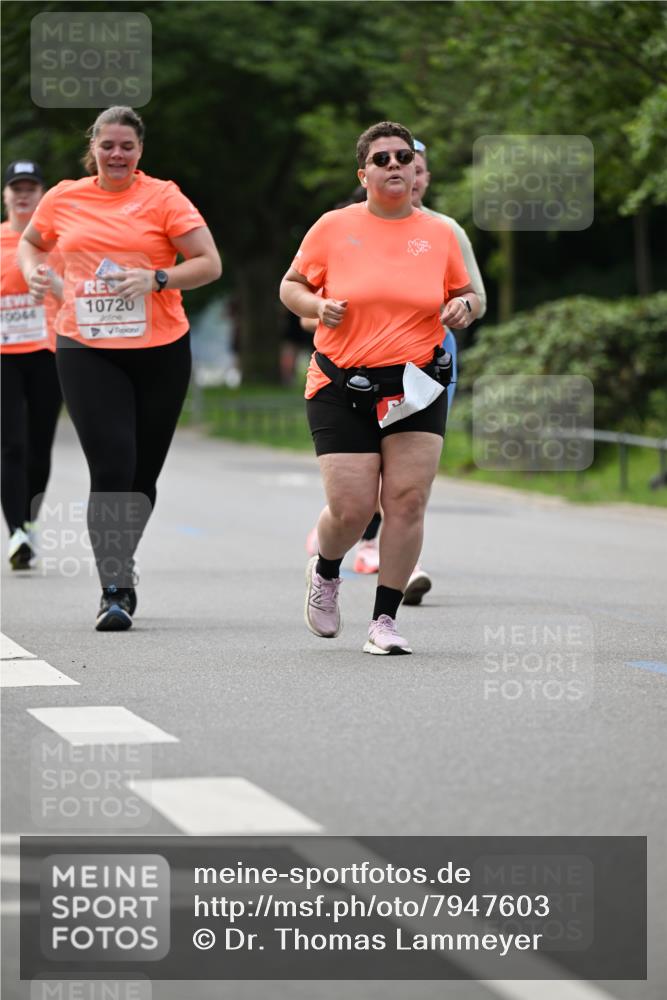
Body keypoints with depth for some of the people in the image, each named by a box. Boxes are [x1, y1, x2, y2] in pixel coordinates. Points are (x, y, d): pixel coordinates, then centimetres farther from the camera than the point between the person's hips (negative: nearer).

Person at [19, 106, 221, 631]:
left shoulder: (163, 197, -1)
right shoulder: (63, 199, 7)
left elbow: (210, 264, -3)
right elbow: (31, 242, 27)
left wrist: (156, 278, -17)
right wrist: (32, 270, 5)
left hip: (160, 351, 0)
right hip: (86, 350, 0)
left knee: (143, 473, 7)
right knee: (111, 467, -13)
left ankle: (120, 565, 30)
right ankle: (115, 589, -9)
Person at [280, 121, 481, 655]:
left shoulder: (439, 234, 6)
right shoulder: (333, 228, 1)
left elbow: (467, 295, 19)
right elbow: (290, 286, 10)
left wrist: (464, 306, -4)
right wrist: (317, 306, -10)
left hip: (415, 386, 2)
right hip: (342, 386, -2)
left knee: (408, 500, -8)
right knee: (350, 509, -7)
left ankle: (385, 620, 4)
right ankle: (325, 571, 28)